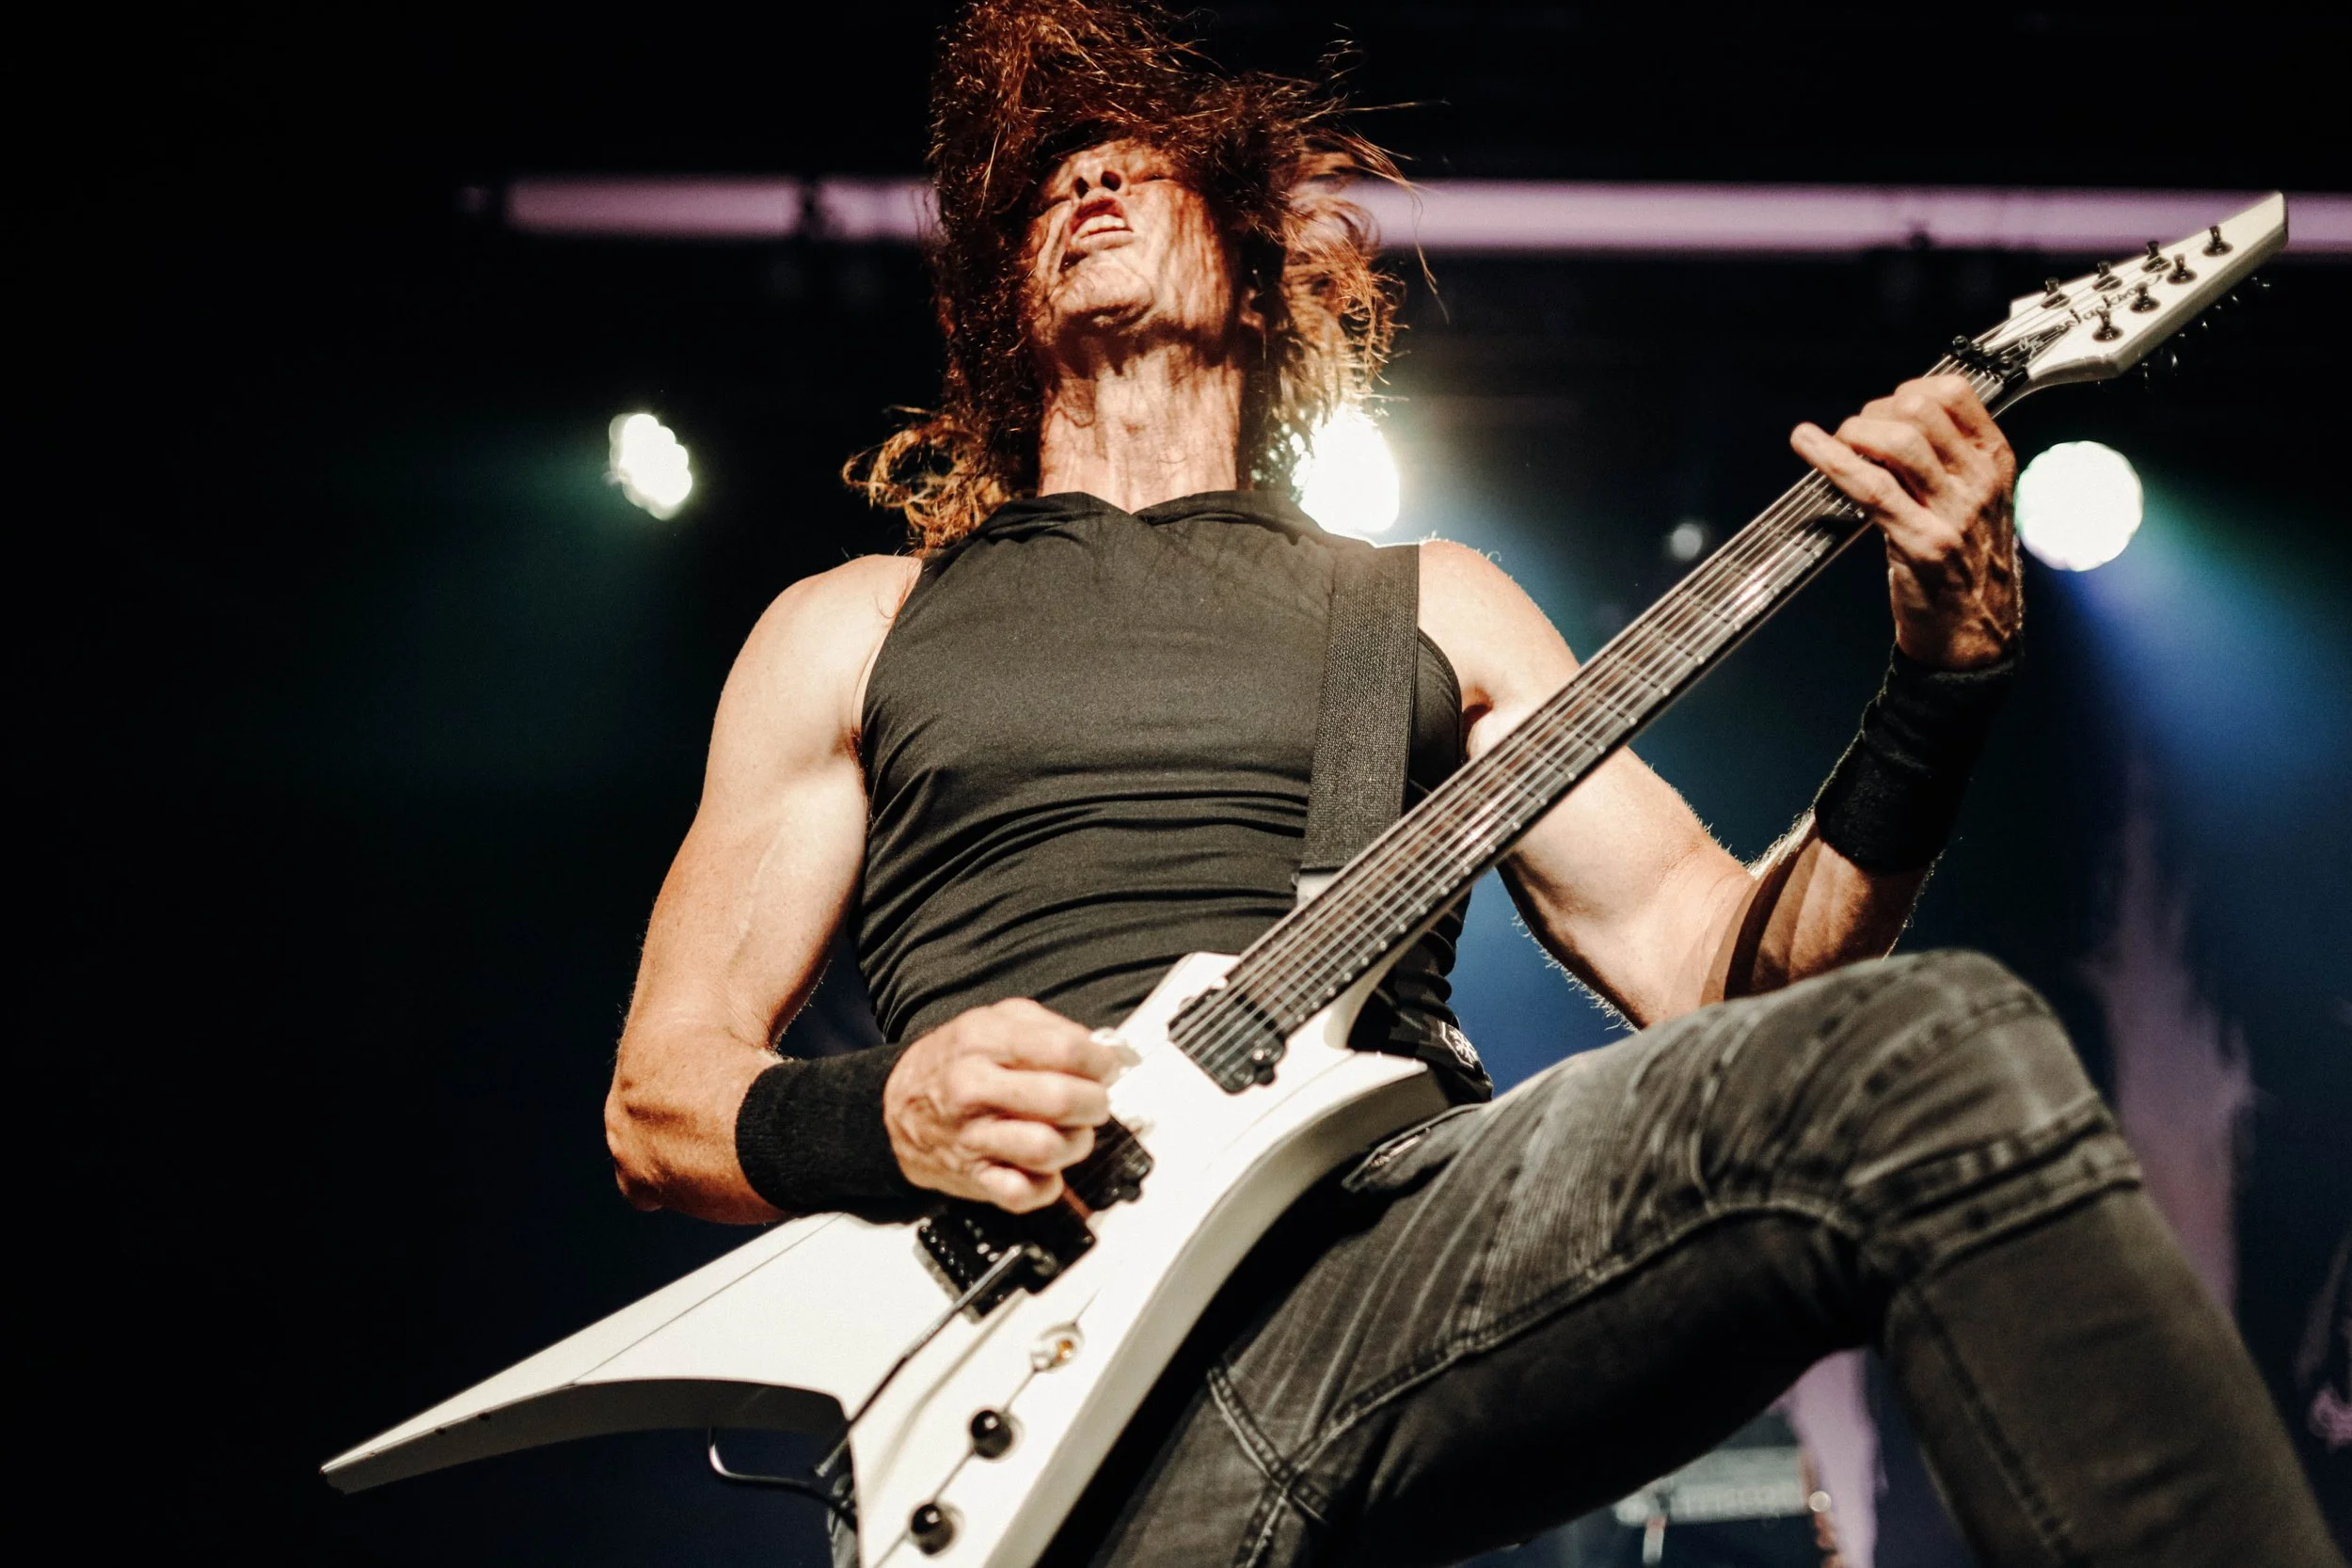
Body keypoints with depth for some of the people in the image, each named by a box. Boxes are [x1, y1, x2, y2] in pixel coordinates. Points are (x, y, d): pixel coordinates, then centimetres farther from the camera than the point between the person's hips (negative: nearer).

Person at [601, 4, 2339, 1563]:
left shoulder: (1435, 604, 27)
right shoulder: (855, 626, 24)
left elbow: (1717, 966, 15)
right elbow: (660, 1093, 19)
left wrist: (1946, 675, -2)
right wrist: (882, 1117, -5)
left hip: (1401, 1237, 2)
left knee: (1930, 1048, -30)